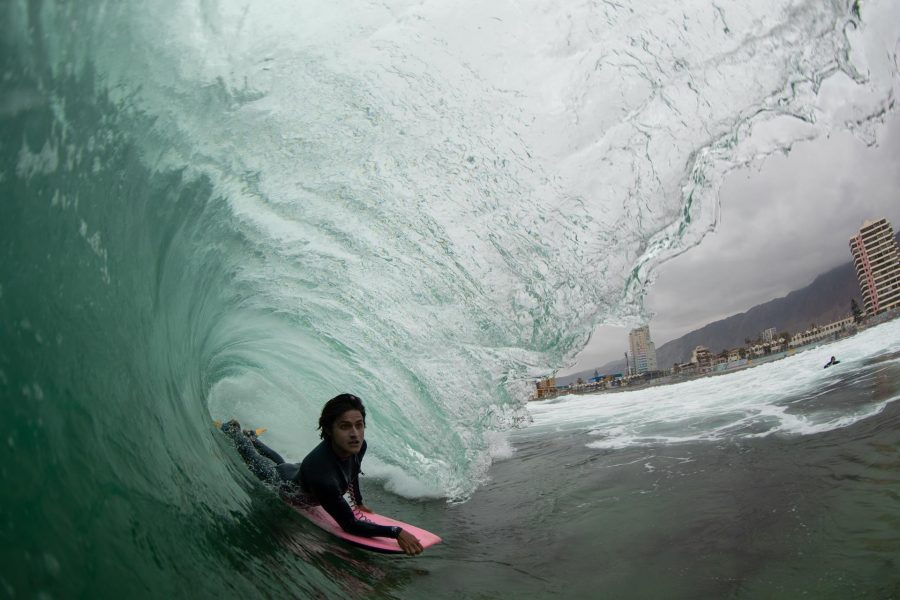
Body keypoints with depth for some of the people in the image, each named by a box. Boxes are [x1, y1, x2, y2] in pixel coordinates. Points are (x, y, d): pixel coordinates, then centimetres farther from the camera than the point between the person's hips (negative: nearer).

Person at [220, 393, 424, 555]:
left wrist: (358, 502, 4)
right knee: (257, 464, 30)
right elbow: (349, 525, -45)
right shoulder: (321, 474, -54)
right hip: (289, 484, -5)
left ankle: (251, 437, 63)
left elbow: (353, 472, -7)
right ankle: (232, 430, 52)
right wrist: (396, 532, -50)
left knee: (280, 463, 40)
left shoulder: (358, 446, -34)